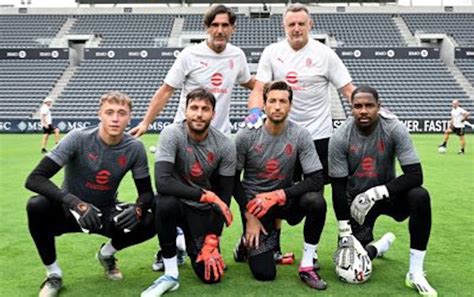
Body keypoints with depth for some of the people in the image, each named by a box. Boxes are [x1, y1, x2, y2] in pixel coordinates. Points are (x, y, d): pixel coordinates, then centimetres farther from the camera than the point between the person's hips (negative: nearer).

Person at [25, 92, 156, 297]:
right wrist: (76, 203, -43)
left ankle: (107, 253, 10)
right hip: (70, 210, -2)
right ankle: (53, 274, -8)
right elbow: (34, 179, -28)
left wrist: (137, 209, -31)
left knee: (149, 224, -23)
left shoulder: (134, 148, -13)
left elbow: (146, 192, -6)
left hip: (106, 212, 2)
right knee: (37, 206, -33)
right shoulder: (79, 138, -22)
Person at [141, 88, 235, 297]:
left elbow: (224, 196, -7)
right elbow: (162, 182, -32)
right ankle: (171, 275, -17)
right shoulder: (172, 134, -20)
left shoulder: (225, 146, -12)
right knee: (165, 203, -39)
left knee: (211, 276, -9)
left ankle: (188, 244, 27)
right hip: (178, 202, -2)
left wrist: (212, 241, -12)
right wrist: (206, 195, -32)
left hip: (203, 210, 2)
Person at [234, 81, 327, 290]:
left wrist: (278, 195, -25)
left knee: (316, 201, -32)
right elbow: (233, 180, -3)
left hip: (284, 200, 2)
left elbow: (316, 180, -16)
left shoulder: (299, 135, -12)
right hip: (254, 203, -1)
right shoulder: (246, 136, -12)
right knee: (264, 273, -11)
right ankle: (249, 242, 25)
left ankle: (307, 266, -12)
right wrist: (249, 216, -9)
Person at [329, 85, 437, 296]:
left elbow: (415, 175, -22)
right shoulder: (340, 138, -18)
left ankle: (415, 273, -18)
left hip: (387, 193, 0)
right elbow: (338, 187, -13)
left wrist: (376, 193, -30)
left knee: (420, 197, -32)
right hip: (357, 200, 0)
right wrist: (345, 233, -14)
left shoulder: (395, 130, -19)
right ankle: (382, 244, 27)